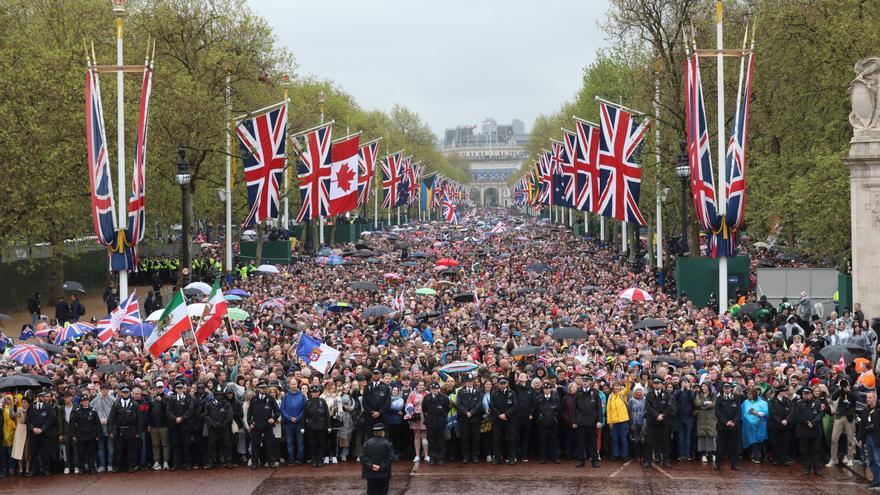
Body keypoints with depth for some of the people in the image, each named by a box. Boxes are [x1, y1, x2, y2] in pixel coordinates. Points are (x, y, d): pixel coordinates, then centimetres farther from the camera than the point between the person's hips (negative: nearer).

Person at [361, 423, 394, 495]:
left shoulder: (367, 443, 2)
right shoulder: (387, 444, -7)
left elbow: (362, 457, -4)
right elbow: (390, 458, -12)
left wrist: (371, 466, -10)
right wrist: (381, 467, -12)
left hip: (370, 474, 2)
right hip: (383, 475, -2)